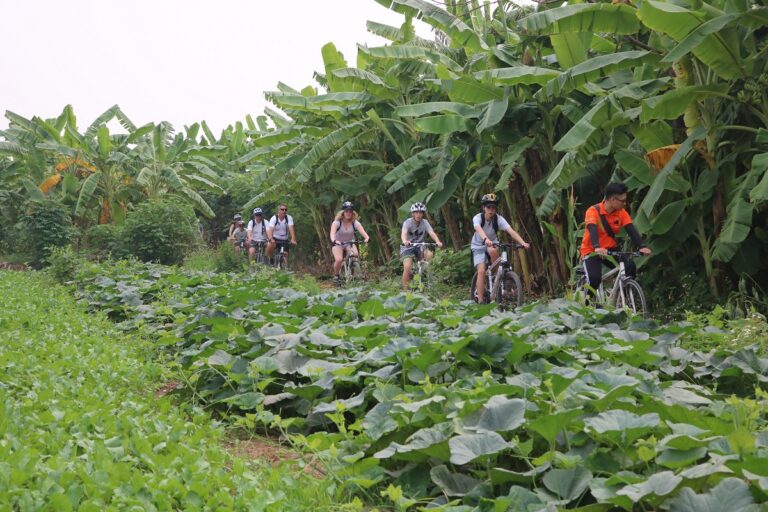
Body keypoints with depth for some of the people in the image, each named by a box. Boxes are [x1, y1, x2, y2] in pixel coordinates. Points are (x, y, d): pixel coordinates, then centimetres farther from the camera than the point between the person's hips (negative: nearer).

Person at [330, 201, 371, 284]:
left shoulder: (355, 223, -13)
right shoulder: (337, 222, -18)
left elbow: (363, 232, -28)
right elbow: (332, 233, -33)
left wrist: (367, 238, -50)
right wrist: (333, 241, -55)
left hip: (350, 243, 2)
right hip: (338, 244, -2)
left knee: (356, 255, -29)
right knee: (339, 259, -28)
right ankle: (336, 275, 0)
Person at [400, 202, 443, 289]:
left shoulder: (425, 222, -7)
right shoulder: (408, 222, -15)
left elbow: (432, 233, -21)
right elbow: (403, 234, -33)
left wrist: (438, 241, -42)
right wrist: (405, 242, -56)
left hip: (419, 246, 3)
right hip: (408, 247, -3)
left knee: (429, 254, -27)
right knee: (407, 267, -23)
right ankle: (405, 290, -11)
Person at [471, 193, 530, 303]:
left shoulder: (498, 219, -18)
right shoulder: (478, 218, -22)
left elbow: (511, 231, -31)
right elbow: (479, 229, -44)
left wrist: (523, 243, -47)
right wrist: (486, 239, -66)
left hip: (492, 244, 1)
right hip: (479, 246, -1)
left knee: (492, 250, -35)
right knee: (481, 271, -20)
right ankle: (480, 300, -13)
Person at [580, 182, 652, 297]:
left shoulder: (621, 212, -4)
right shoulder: (593, 211, -19)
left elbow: (631, 229, -15)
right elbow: (592, 230, -34)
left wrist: (642, 246, -32)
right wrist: (597, 248, -52)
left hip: (610, 250, 4)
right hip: (592, 251, -4)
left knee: (630, 267, -21)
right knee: (594, 279, -27)